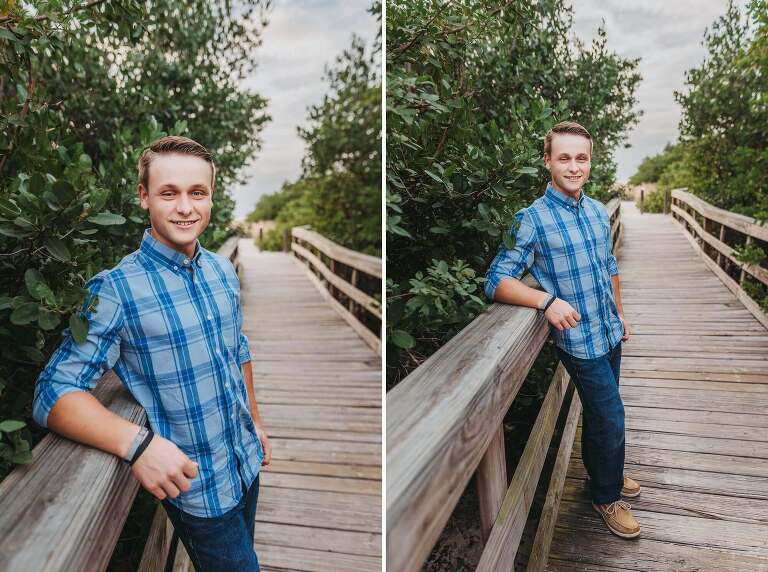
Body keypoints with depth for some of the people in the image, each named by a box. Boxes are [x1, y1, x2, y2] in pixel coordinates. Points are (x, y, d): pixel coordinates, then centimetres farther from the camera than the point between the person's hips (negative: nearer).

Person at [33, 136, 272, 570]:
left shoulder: (223, 269, -1)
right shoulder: (116, 290, -20)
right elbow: (55, 391, -24)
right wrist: (136, 441, -39)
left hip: (247, 461, 6)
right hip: (196, 484, -6)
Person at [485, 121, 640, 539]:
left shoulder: (599, 211, 4)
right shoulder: (531, 219, -18)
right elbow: (496, 281, -24)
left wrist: (620, 315, 20)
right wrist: (546, 300, -37)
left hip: (609, 332, 7)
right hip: (579, 340, -6)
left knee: (600, 413, 23)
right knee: (610, 418, 3)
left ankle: (605, 471, 47)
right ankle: (606, 497, 27)